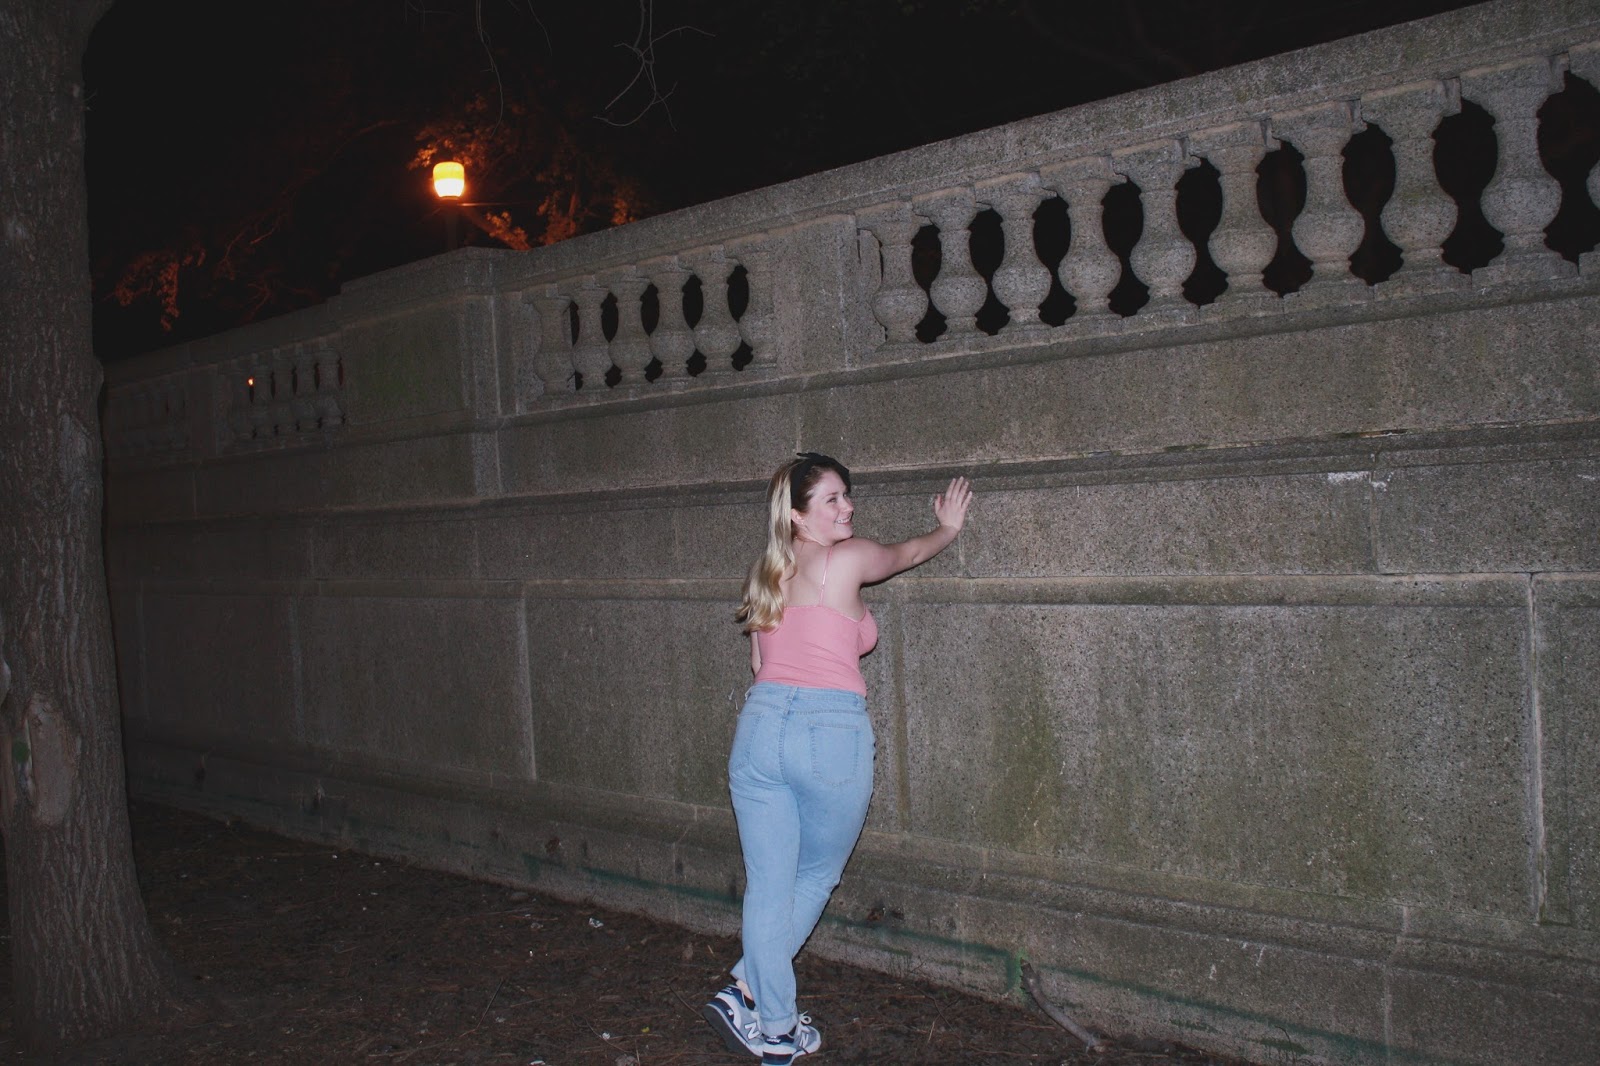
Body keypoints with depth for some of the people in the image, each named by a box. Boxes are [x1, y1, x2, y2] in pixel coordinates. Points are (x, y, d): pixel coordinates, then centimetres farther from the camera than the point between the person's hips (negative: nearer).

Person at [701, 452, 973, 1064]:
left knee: (768, 886, 12)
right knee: (816, 876, 16)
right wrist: (950, 527, 35)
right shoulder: (848, 559, -3)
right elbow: (908, 553, 18)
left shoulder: (767, 572, 15)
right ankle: (747, 993, 13)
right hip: (831, 732, -5)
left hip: (760, 722, 5)